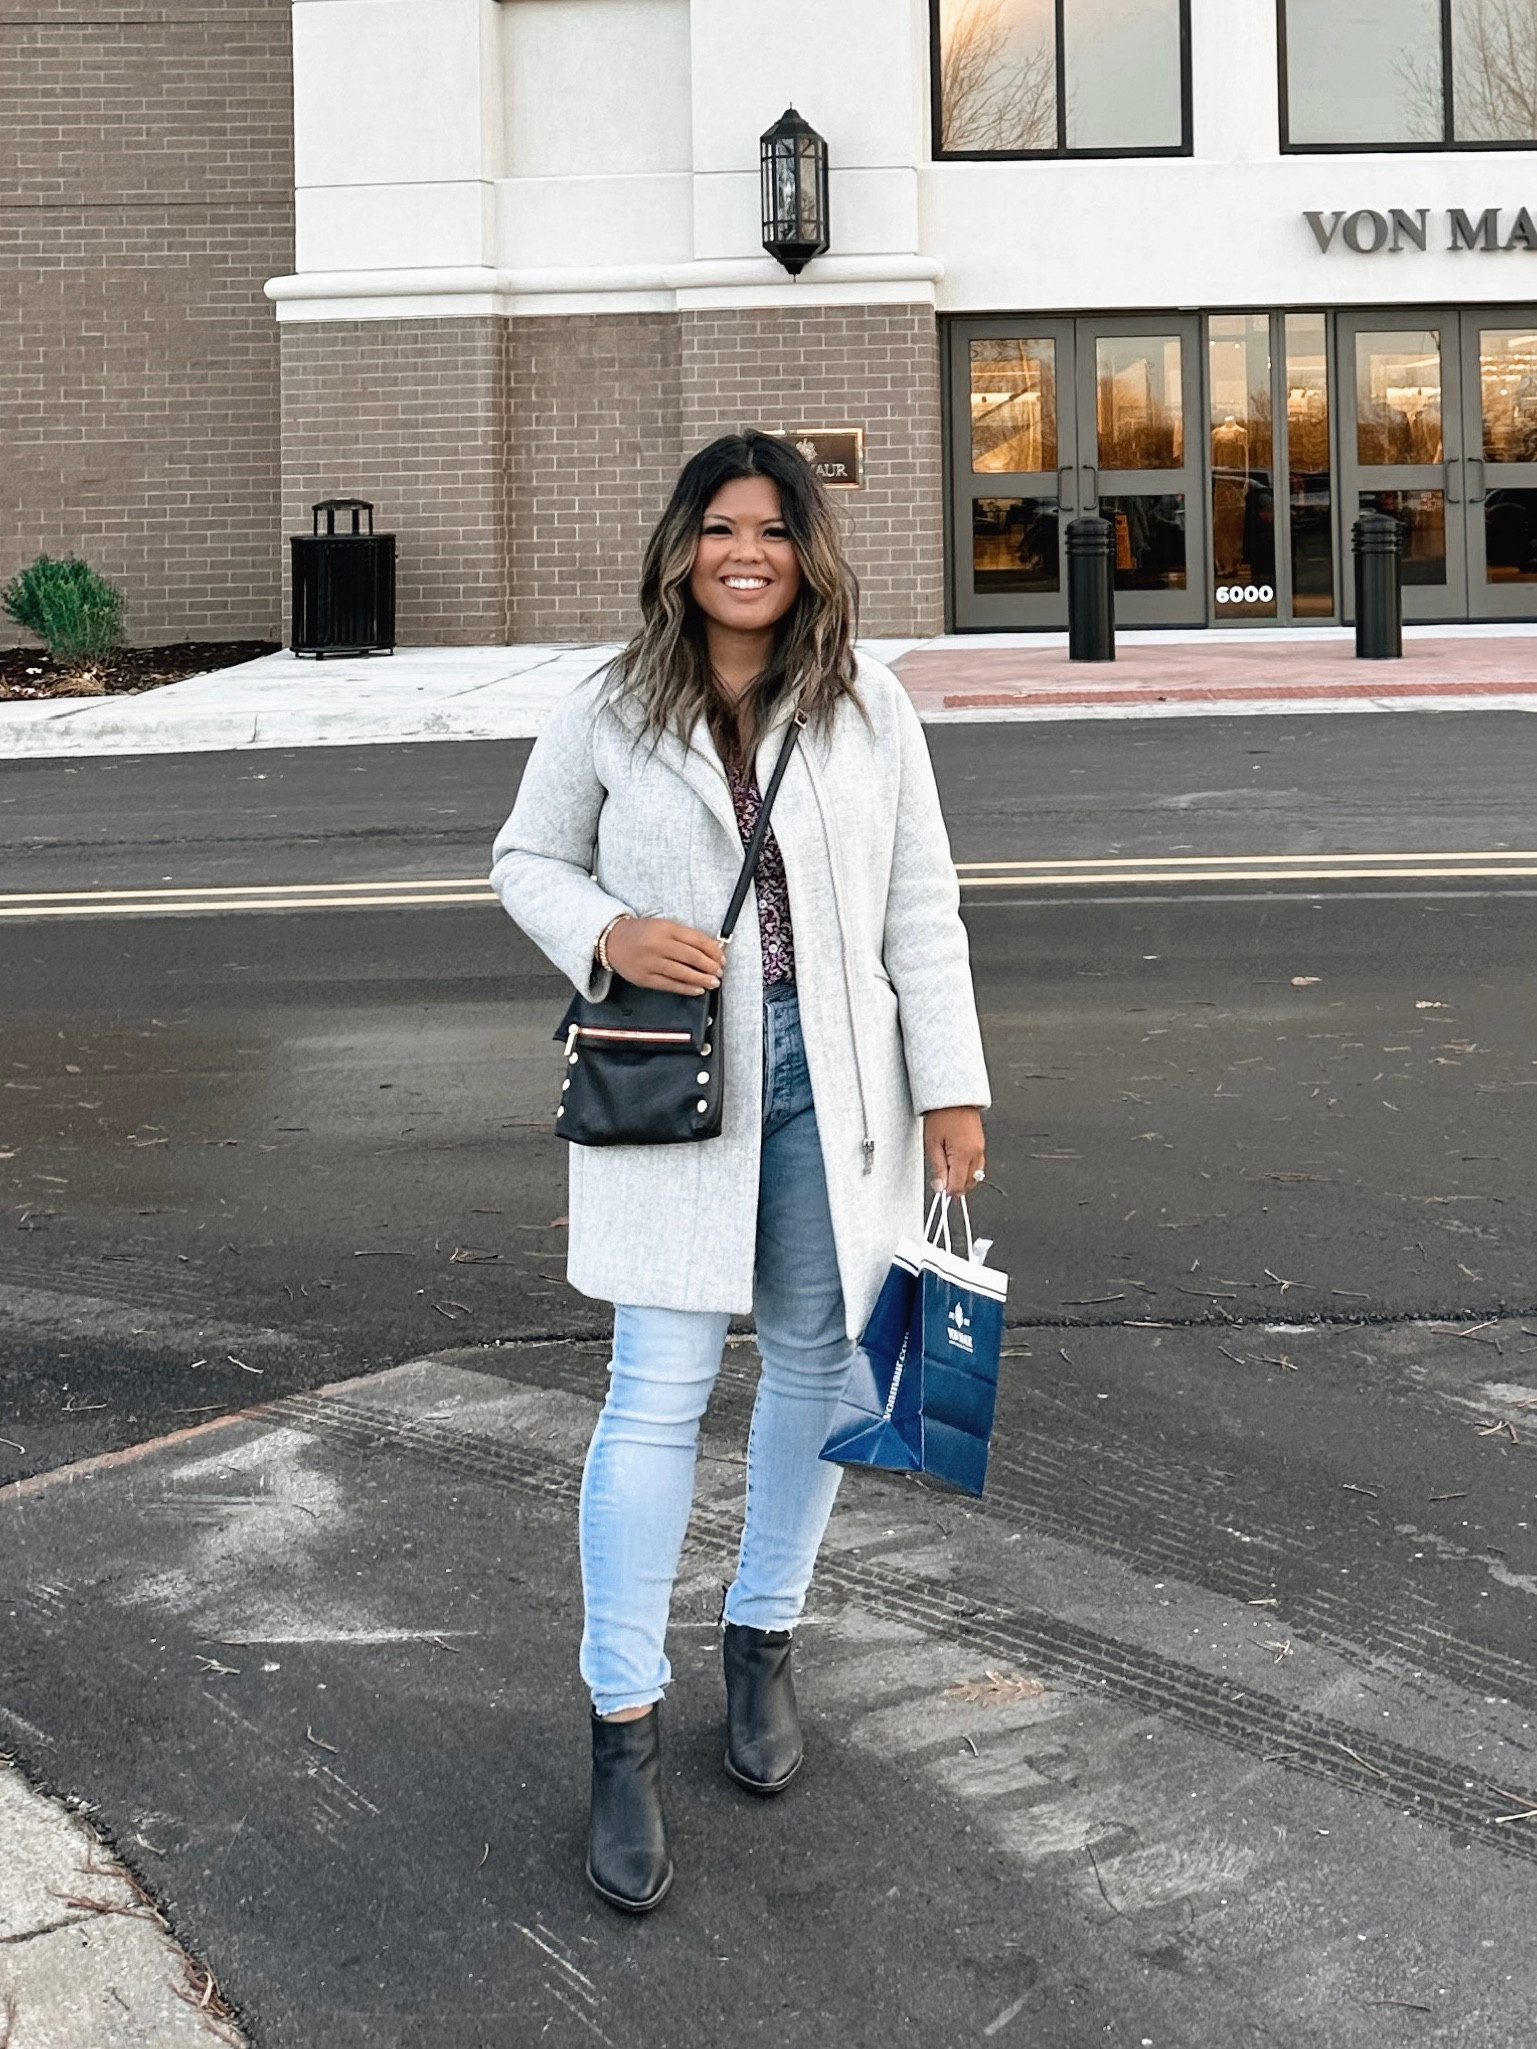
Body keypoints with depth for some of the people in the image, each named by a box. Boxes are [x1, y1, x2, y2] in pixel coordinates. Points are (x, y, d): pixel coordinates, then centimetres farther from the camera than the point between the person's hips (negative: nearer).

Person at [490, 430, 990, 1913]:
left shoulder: (867, 711, 1)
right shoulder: (609, 714, -2)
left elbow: (922, 909, 4)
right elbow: (526, 860, 9)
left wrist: (951, 1083, 0)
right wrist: (606, 936, -13)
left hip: (831, 1083, 3)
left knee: (816, 1366, 13)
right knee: (657, 1396, -6)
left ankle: (763, 1638, 34)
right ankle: (624, 1728, 4)